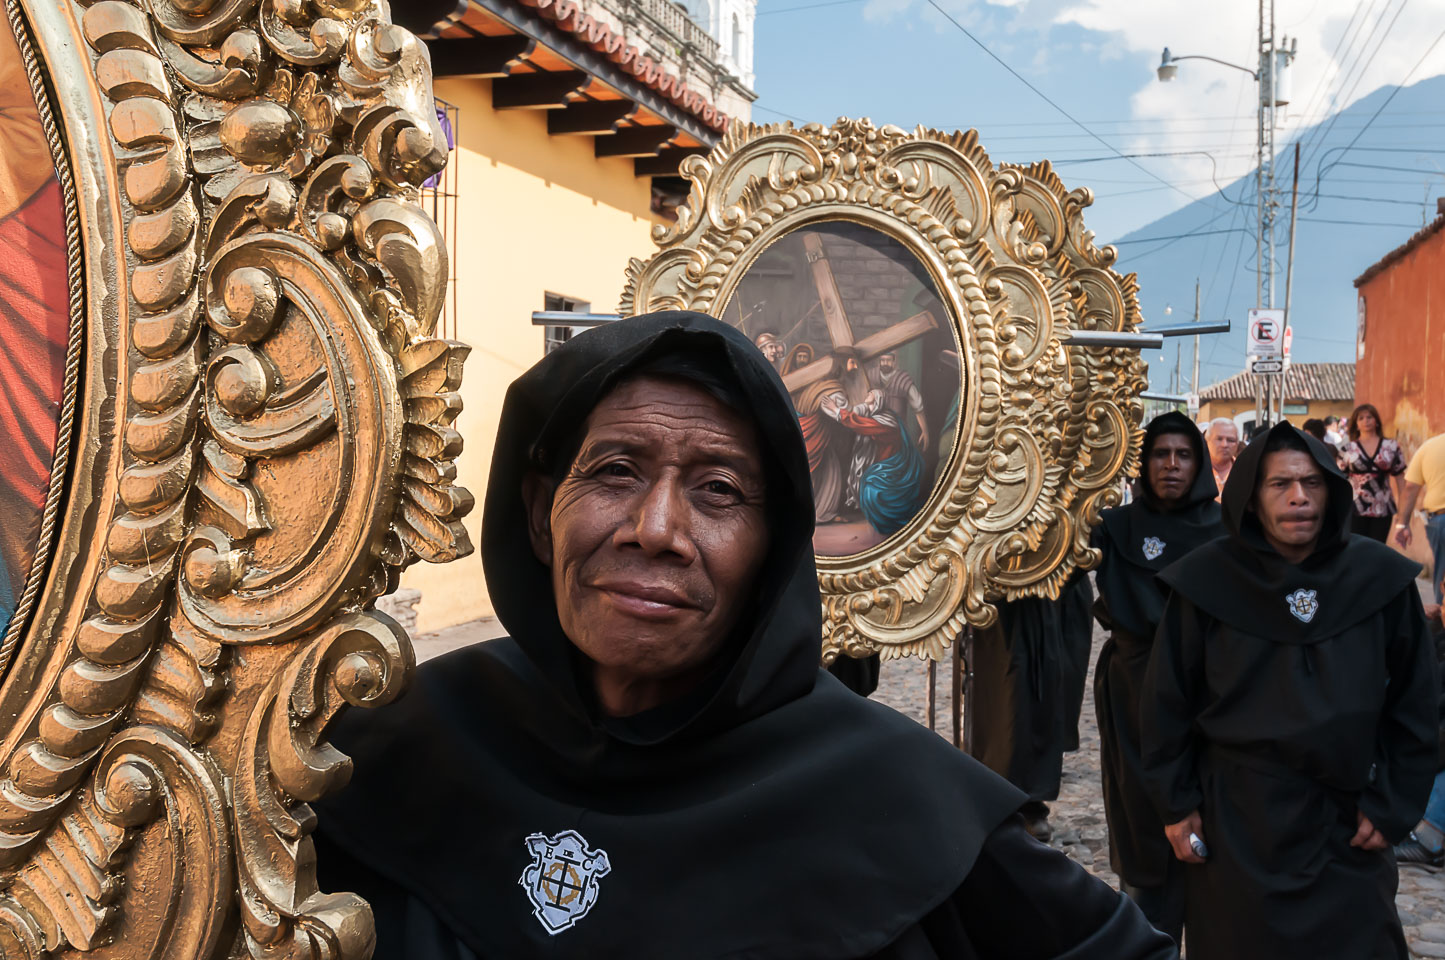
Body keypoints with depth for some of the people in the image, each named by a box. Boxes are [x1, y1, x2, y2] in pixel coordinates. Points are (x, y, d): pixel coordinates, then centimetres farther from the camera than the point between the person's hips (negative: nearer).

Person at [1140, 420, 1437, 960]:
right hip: (1235, 817, -1)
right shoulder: (1206, 582, -9)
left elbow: (1414, 703, 3)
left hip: (1346, 823, 2)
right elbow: (1167, 702, -3)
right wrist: (1175, 804, -3)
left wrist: (1393, 805, 0)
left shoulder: (1381, 579, -5)